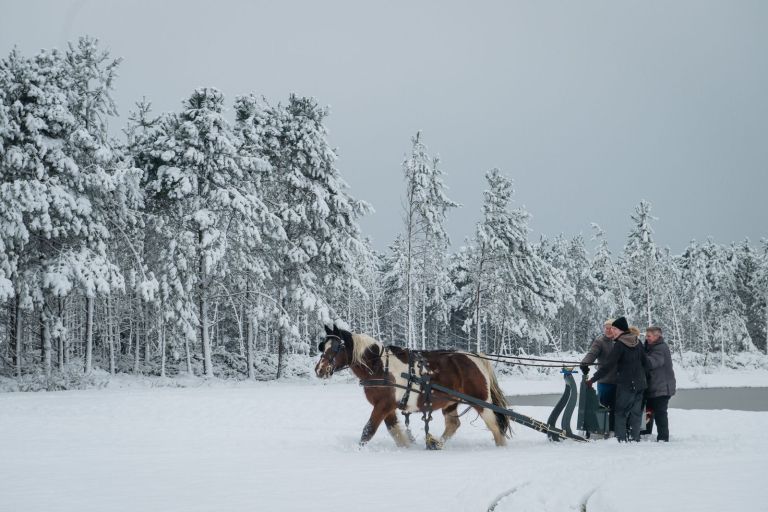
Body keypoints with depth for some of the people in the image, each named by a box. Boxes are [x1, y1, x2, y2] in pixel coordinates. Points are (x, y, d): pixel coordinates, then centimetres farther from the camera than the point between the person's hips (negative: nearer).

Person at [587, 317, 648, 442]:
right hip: (640, 384, 6)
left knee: (621, 412, 1)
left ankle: (621, 438, -6)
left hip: (625, 384, -6)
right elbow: (645, 362, 11)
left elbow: (608, 366, -19)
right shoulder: (637, 342, 6)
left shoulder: (619, 345, -14)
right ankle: (635, 438, 9)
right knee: (635, 412, 11)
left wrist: (593, 380, -17)